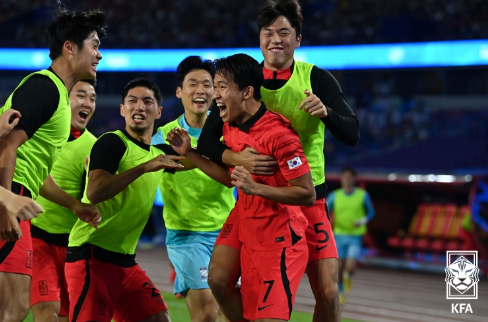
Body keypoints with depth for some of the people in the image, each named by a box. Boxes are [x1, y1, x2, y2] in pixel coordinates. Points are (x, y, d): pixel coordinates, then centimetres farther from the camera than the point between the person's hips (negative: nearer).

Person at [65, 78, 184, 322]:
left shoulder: (157, 155, 15)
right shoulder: (112, 142, -9)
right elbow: (94, 192, -22)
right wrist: (144, 167, -26)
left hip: (124, 260, 8)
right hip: (91, 256, -8)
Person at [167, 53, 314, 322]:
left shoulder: (278, 134, -20)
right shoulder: (230, 128, 6)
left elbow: (307, 194, -19)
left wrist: (255, 188, -27)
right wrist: (189, 153, 13)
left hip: (279, 242, -8)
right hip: (249, 238, 8)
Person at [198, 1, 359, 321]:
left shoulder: (316, 78, -4)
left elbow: (352, 135, -11)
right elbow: (207, 141, -3)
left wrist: (325, 112, -32)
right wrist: (237, 158, -24)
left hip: (307, 199, -1)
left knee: (328, 294, -8)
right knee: (219, 280, -9)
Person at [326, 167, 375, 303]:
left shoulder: (363, 195, -4)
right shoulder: (334, 195, -2)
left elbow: (371, 212, 7)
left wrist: (362, 221, -13)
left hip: (355, 237, -2)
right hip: (339, 236, 2)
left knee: (350, 268, -15)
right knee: (339, 267, 5)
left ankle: (348, 276, 22)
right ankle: (341, 292, 28)